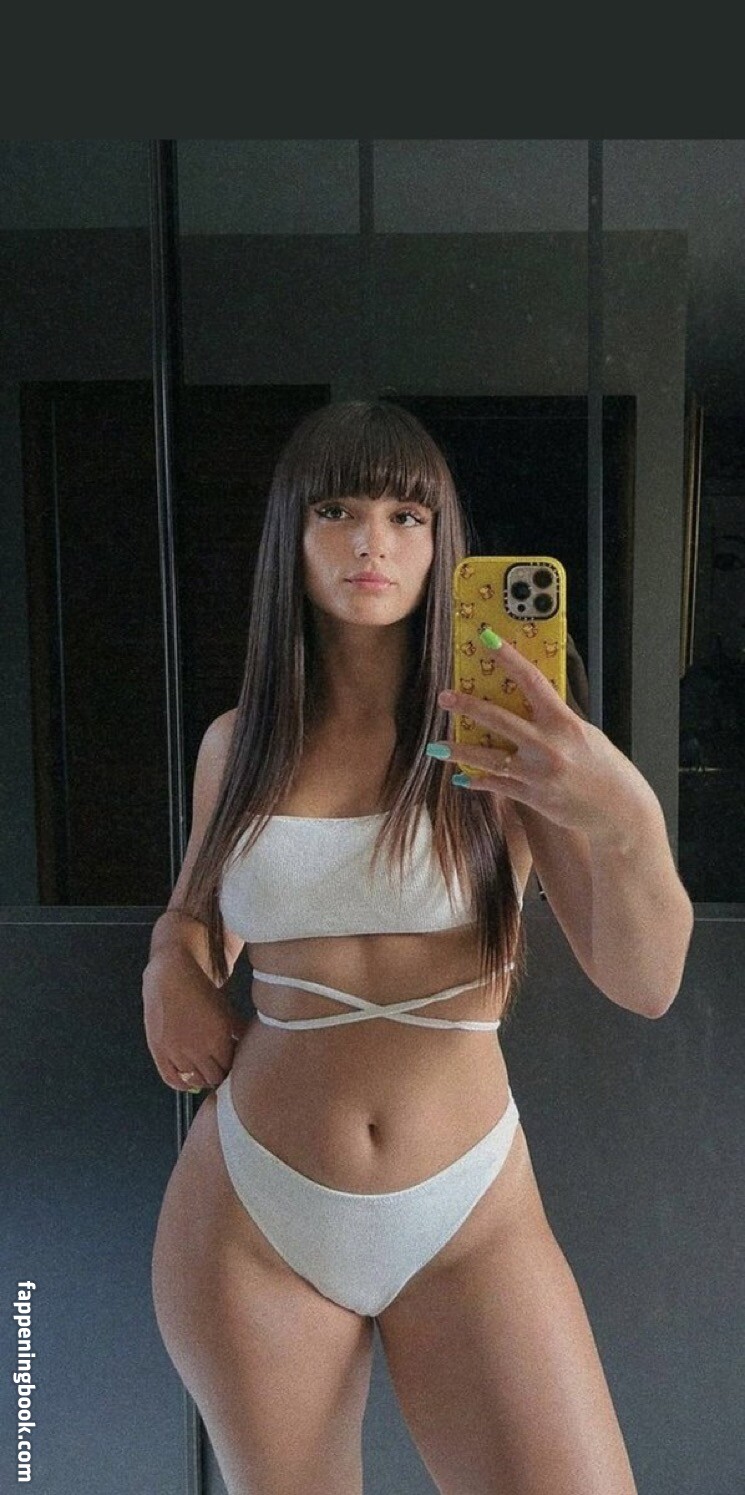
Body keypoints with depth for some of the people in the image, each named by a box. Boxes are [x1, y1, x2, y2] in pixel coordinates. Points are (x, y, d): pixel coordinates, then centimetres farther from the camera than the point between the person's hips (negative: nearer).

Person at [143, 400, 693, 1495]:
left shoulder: (506, 736, -7)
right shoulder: (238, 744, 0)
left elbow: (646, 986, -13)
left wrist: (627, 819, -32)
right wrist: (171, 972, -3)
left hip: (471, 1221, -1)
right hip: (251, 1214, 2)